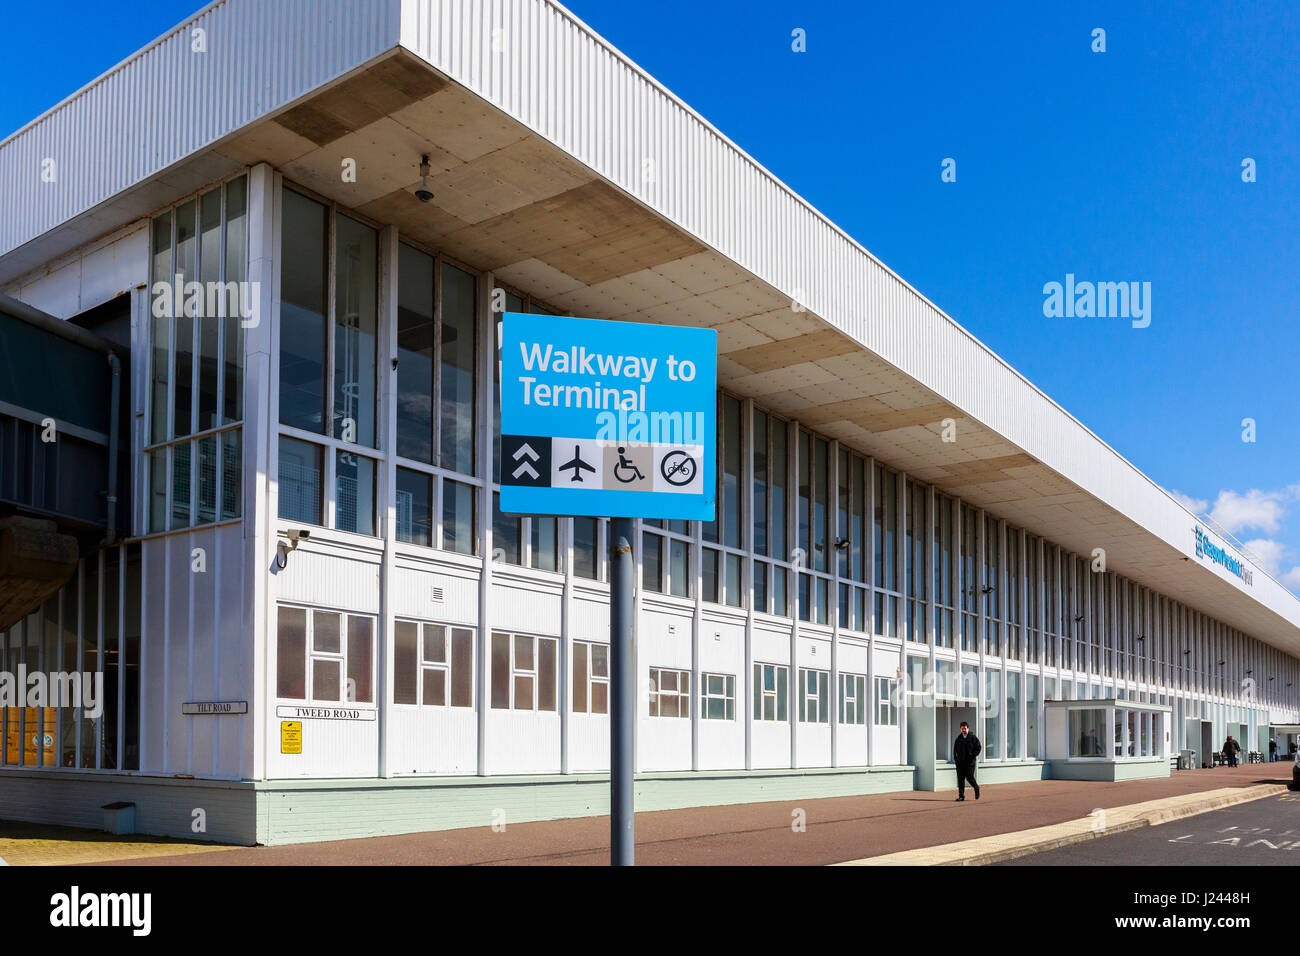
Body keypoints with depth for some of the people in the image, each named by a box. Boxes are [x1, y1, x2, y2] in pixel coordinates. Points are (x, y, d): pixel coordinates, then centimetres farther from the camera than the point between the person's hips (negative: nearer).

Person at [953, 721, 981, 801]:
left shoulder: (973, 738, -1)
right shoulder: (958, 738, 11)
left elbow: (978, 748, -1)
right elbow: (955, 749, 19)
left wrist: (972, 756, -11)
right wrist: (955, 758, 7)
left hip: (970, 762, -4)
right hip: (960, 761, 4)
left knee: (969, 777, -5)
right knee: (960, 779, 0)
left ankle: (976, 788, 26)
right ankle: (961, 796, 4)